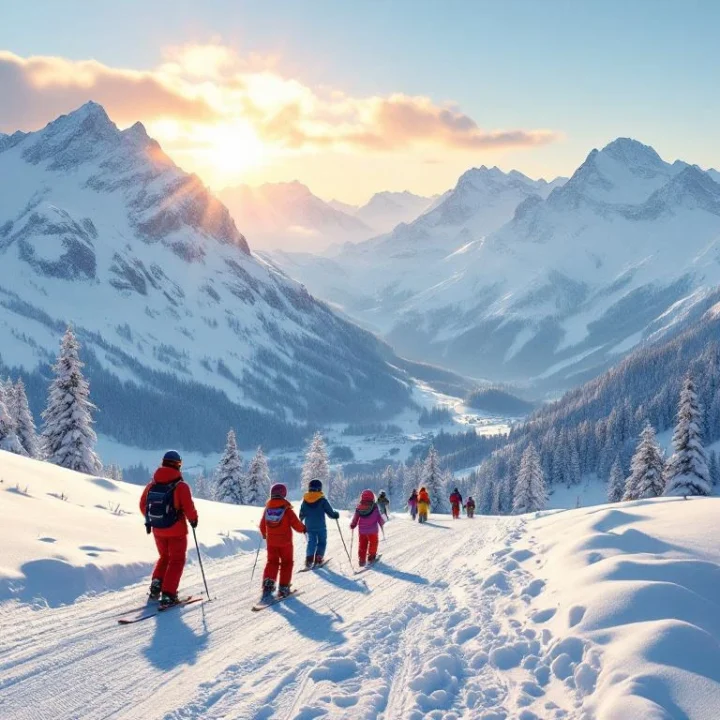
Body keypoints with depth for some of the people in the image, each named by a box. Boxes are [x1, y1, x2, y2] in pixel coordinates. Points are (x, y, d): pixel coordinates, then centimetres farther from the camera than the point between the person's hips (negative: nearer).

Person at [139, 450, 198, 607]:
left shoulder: (152, 484, 0)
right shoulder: (180, 486, -17)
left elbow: (143, 504, 7)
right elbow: (189, 508, -18)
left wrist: (149, 519, 24)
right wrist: (193, 519, 3)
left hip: (157, 529, 5)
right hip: (176, 530, -5)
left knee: (164, 557, 25)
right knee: (176, 560, 7)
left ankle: (156, 583, 9)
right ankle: (168, 594, -1)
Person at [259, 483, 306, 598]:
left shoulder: (267, 508, -2)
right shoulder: (287, 509, -15)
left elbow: (262, 525, 9)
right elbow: (296, 525, -12)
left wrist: (264, 535, 30)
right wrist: (303, 528, 10)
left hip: (271, 542, 3)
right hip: (285, 542, -3)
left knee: (272, 562, 16)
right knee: (286, 563, 11)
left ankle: (268, 583, -4)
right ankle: (283, 588, 8)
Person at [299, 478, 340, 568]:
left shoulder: (305, 500, 0)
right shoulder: (322, 500, -12)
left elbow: (302, 515, 8)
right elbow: (330, 513, -9)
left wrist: (301, 523, 28)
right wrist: (336, 514, 12)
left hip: (309, 527, 3)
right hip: (321, 527, -3)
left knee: (311, 542, 10)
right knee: (322, 542, 13)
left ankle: (309, 558, -8)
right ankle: (318, 558, 5)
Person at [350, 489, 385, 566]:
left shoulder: (359, 508, -6)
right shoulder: (374, 507, -12)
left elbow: (355, 520, -1)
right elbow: (379, 518, -6)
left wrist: (352, 525, 17)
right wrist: (382, 523, 14)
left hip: (362, 531, 2)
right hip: (373, 531, -2)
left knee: (362, 545, 13)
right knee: (373, 543, 18)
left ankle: (361, 559, 12)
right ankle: (371, 557, 21)